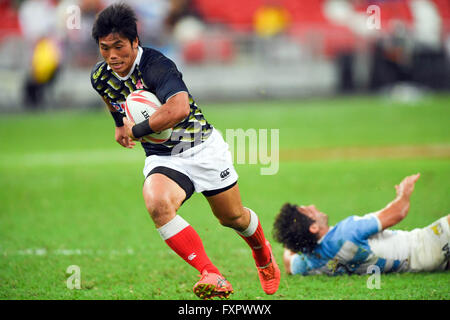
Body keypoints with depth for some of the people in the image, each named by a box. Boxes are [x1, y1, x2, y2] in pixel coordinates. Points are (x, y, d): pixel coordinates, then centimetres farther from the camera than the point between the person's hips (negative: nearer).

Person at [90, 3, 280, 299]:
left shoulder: (156, 65, -27)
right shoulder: (100, 77, -4)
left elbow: (179, 108, -44)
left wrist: (137, 130, -32)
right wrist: (120, 125, 28)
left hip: (203, 147, -4)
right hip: (162, 158, 4)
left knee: (233, 217, 13)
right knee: (157, 204, -31)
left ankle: (263, 254, 50)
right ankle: (211, 276, -30)